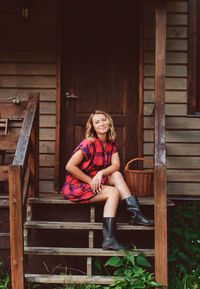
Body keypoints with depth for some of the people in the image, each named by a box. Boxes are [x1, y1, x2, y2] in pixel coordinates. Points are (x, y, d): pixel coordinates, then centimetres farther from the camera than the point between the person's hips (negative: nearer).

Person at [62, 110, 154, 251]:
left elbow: (116, 165, -5)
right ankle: (109, 239, -27)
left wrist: (101, 173, -25)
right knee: (114, 192, -22)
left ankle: (135, 214, -21)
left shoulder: (112, 143, 4)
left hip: (96, 182, 7)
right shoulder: (89, 144, -18)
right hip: (76, 186, -7)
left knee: (117, 175, -15)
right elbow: (70, 166, -20)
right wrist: (91, 181, -17)